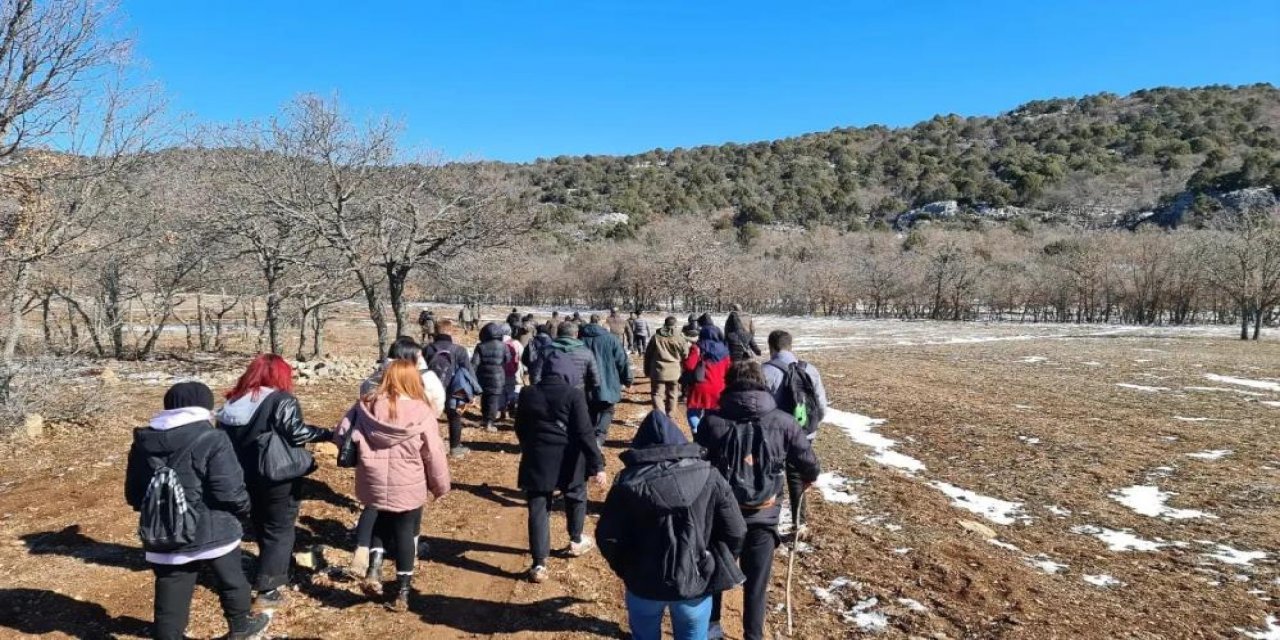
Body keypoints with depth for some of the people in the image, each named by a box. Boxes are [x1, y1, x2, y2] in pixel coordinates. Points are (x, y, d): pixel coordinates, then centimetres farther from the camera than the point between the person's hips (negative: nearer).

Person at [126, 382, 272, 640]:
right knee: (231, 580, 19)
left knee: (171, 595, 12)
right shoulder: (211, 440, -18)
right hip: (211, 532, -4)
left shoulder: (143, 442, 3)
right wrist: (244, 508, 0)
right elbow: (230, 490, -20)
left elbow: (133, 493, 11)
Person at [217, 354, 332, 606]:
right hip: (278, 478, -7)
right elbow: (296, 432, -23)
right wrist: (327, 434, -15)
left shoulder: (235, 400, 9)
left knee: (261, 528, 22)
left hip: (245, 477, 7)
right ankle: (267, 589, 3)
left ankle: (270, 573, 35)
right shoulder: (282, 400, -12)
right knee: (280, 531, 5)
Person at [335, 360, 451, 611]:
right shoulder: (421, 412, -13)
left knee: (379, 523, 27)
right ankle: (402, 592, 19)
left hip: (373, 484, 2)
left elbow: (342, 434, 0)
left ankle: (374, 568, 8)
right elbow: (434, 455, -7)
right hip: (408, 487, -2)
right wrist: (441, 486, 7)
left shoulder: (366, 406, -6)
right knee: (405, 533, 12)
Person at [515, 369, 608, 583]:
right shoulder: (574, 394, -12)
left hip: (537, 460, 2)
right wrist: (597, 465, -12)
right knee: (576, 497, 24)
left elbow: (520, 429, 10)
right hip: (568, 461, -2)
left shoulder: (527, 393, -1)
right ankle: (576, 541, 40)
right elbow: (585, 432, -16)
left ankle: (539, 564, 2)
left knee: (538, 509, 5)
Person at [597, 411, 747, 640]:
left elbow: (608, 537, -9)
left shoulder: (629, 482, -11)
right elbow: (735, 533, -7)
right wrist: (716, 567, 9)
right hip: (697, 582, 1)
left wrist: (626, 570, 8)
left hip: (645, 584, 0)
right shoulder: (709, 477, -7)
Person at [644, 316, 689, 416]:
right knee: (671, 395, 16)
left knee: (657, 394, 2)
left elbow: (648, 354, 3)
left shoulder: (656, 337, -2)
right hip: (674, 372, 1)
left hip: (658, 371, -1)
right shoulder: (679, 339, -4)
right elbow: (685, 355, 3)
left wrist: (647, 370, 13)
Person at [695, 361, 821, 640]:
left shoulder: (712, 422, -11)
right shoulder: (783, 422, -9)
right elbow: (809, 465, 1)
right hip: (762, 515, 0)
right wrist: (808, 477, 24)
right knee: (756, 583, 15)